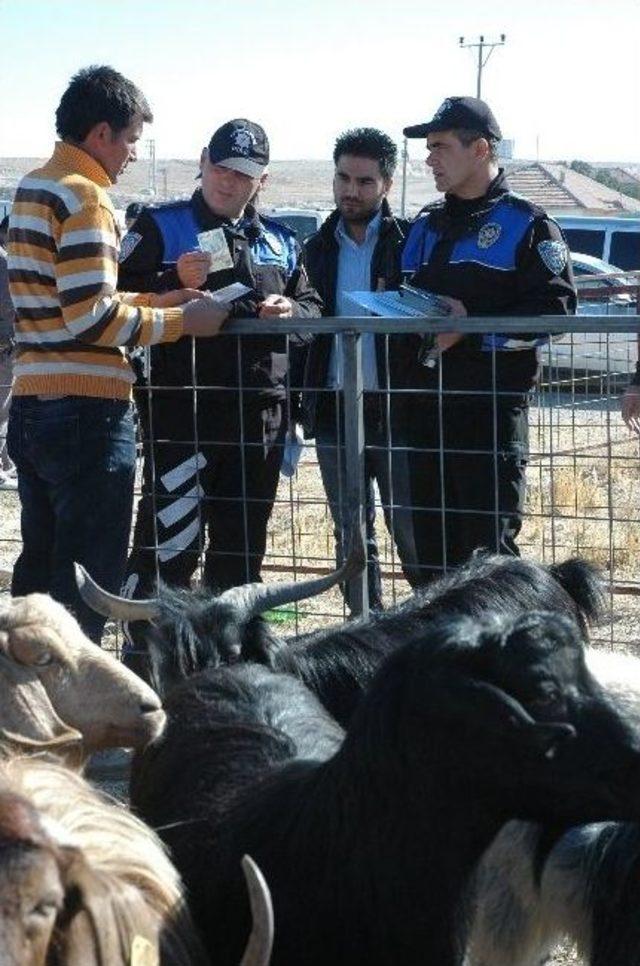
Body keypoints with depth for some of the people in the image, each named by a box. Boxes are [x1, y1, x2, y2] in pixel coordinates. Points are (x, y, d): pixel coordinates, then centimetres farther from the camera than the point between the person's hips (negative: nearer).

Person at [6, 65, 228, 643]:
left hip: (32, 407, 9)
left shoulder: (33, 189, 15)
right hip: (87, 413, -9)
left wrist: (159, 302, 16)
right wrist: (180, 322, -9)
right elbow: (91, 318, -20)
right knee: (91, 578, -3)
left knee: (40, 569, 15)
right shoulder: (85, 197, -13)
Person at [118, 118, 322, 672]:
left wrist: (292, 310, -3)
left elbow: (315, 309, 20)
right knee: (170, 541, -10)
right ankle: (141, 656, -4)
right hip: (182, 404, -5)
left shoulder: (279, 242, 17)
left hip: (260, 411, 5)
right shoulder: (160, 227, 2)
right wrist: (177, 283, -19)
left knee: (243, 541, 12)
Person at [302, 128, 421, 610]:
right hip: (334, 411, 5)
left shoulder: (409, 241, -2)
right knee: (352, 538, 10)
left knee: (413, 532, -4)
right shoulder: (319, 248, 12)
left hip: (396, 409, -5)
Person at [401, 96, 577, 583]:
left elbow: (556, 307, -13)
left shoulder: (526, 225, -3)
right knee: (429, 544, 9)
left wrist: (473, 324, -19)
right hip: (428, 405, 7)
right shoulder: (427, 227, 19)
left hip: (494, 406, -7)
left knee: (489, 546, -7)